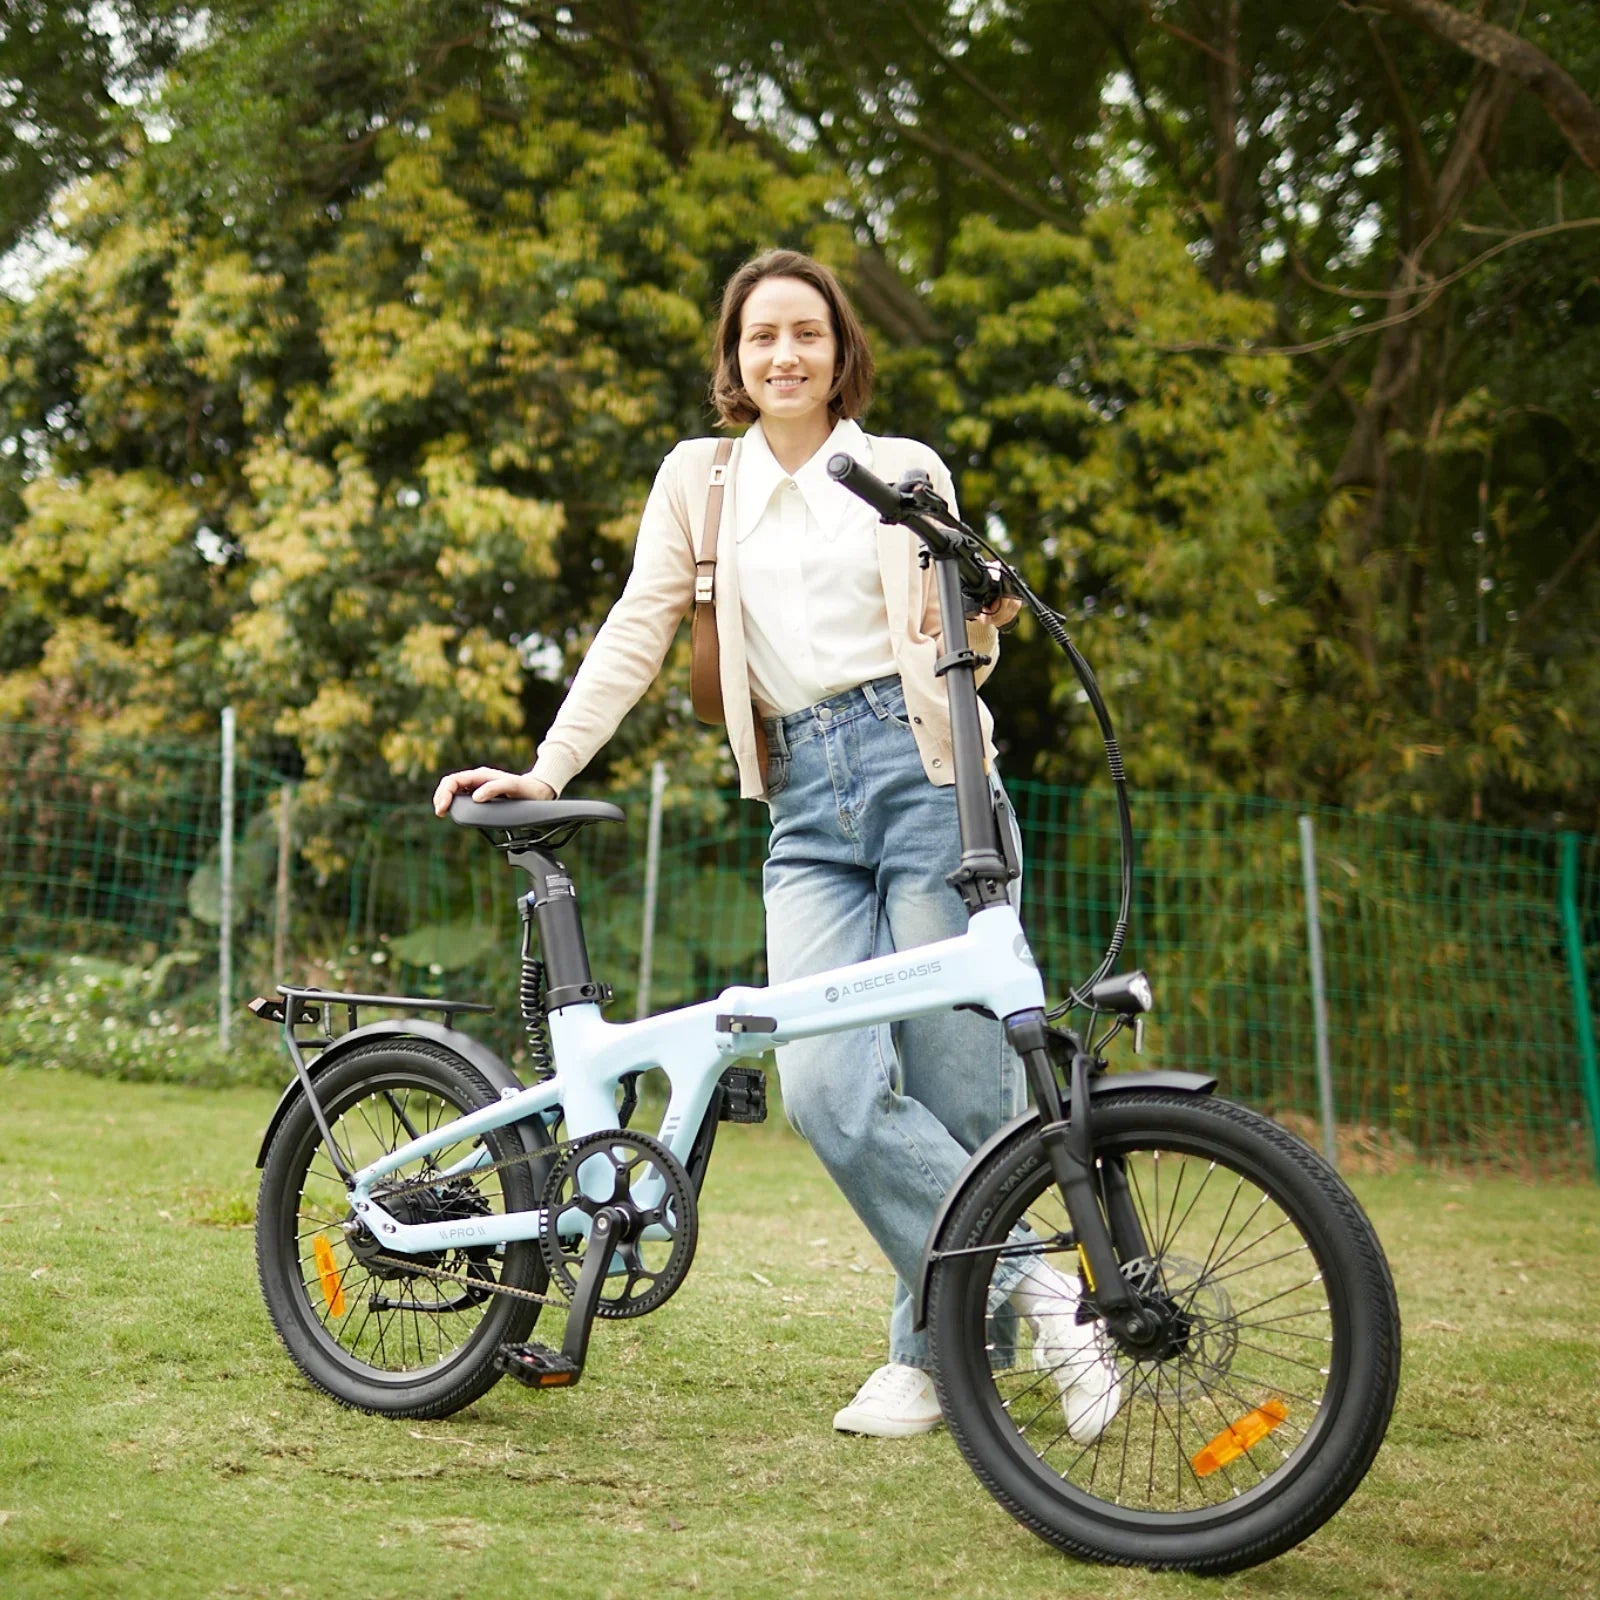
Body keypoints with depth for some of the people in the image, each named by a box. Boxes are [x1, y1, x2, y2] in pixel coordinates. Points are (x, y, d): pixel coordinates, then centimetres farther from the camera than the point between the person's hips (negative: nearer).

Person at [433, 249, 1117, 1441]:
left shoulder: (908, 472, 11)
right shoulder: (700, 478, 15)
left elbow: (947, 658, 13)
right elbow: (638, 635, 12)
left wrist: (979, 627, -10)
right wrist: (546, 770, 4)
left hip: (922, 771, -2)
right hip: (809, 809, 2)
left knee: (958, 1085, -6)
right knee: (827, 1086, -16)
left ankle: (929, 1350, 10)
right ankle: (1041, 1286, -5)